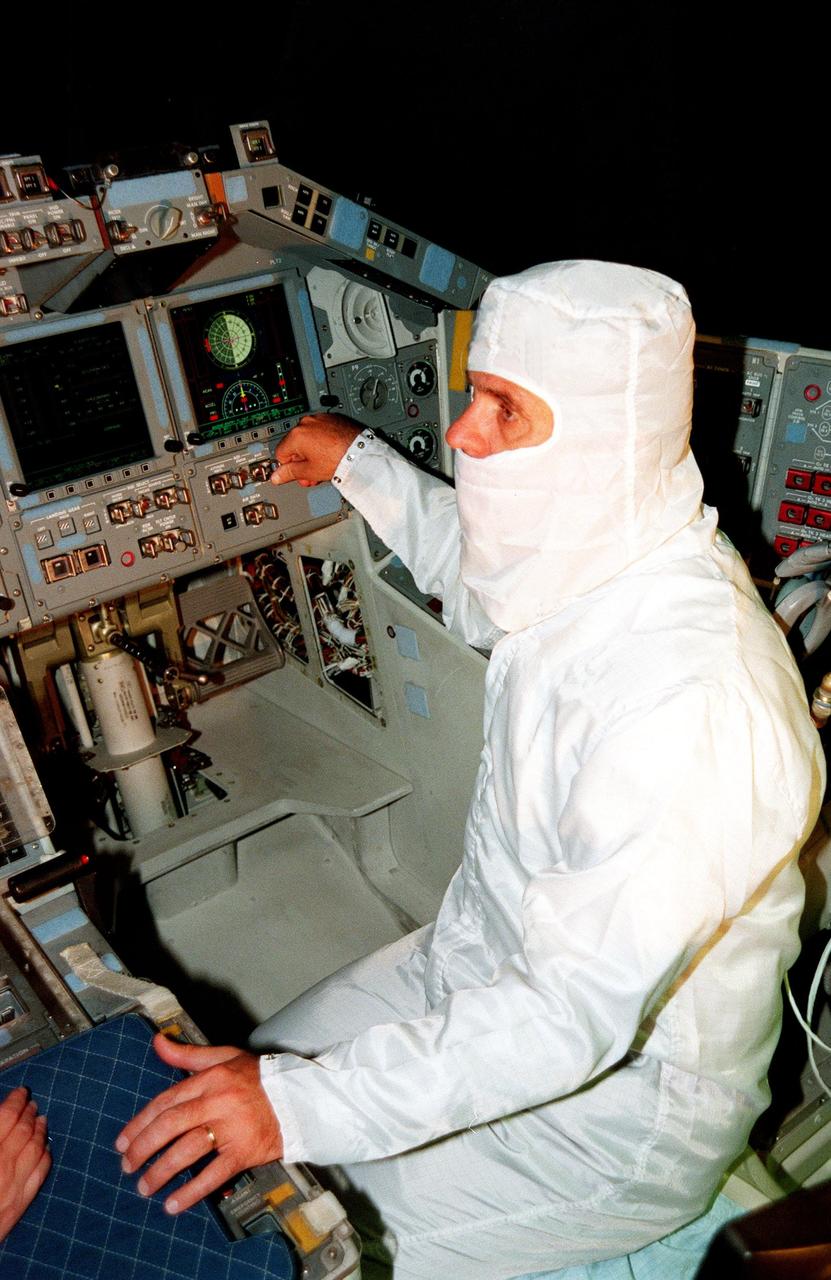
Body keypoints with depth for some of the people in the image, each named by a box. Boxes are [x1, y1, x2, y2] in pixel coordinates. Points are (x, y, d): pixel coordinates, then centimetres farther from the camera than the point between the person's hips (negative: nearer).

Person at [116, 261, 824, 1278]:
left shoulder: (692, 698, -37)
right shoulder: (585, 558, -9)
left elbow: (577, 1012, -33)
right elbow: (470, 572, 18)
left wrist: (304, 1107, -33)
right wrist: (361, 464, 20)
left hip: (619, 1102, -7)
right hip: (486, 972, 8)